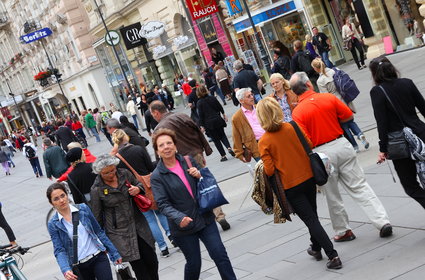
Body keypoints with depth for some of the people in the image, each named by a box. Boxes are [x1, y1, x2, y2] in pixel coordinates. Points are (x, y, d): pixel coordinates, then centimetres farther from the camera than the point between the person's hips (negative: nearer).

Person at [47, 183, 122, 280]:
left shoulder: (83, 209, 2)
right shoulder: (53, 224, -1)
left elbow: (99, 231, 9)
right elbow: (59, 250, -6)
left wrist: (115, 254, 9)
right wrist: (66, 270, -25)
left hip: (99, 258, 0)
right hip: (79, 267, 0)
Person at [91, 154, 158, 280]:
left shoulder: (124, 174, -2)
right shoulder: (96, 190, -11)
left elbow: (139, 184, 17)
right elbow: (97, 217, -2)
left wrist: (138, 189, -7)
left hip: (139, 225, 4)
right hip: (119, 232, -4)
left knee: (152, 261, 9)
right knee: (140, 269, -1)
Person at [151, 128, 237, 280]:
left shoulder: (188, 161, 3)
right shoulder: (157, 176, -8)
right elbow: (163, 204, -15)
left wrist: (200, 175, -9)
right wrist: (179, 218, -32)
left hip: (205, 218, 3)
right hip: (183, 227, -3)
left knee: (220, 255, 1)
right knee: (194, 264, 6)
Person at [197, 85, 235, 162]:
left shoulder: (200, 103, -10)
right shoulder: (212, 98, 0)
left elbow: (201, 115, -9)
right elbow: (220, 107, 8)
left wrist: (202, 126, -3)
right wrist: (224, 115, 23)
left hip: (209, 123, -3)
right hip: (218, 120, 3)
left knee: (216, 139, 7)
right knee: (222, 135, 19)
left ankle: (223, 155, 5)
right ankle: (229, 147, -4)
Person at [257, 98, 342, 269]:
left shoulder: (263, 142, -16)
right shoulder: (292, 128, -7)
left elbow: (269, 170, -16)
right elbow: (310, 145, 0)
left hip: (290, 186, -4)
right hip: (308, 178, 4)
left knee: (310, 219, 2)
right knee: (312, 215, 24)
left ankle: (333, 256, -3)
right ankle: (316, 248, 40)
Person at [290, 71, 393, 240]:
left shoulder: (297, 112, -12)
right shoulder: (329, 98, -3)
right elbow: (349, 116, 7)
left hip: (320, 153, -2)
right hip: (341, 145, 2)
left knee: (332, 196, 14)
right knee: (360, 187, 8)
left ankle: (343, 231, 24)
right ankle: (382, 222, 4)